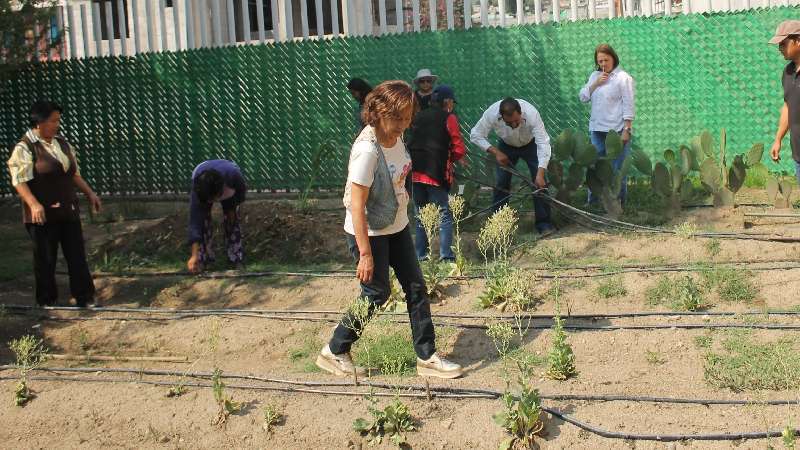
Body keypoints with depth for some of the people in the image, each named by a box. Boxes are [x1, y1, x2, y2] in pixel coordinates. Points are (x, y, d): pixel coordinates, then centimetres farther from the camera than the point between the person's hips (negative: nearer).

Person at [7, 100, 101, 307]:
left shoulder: (62, 143, 11)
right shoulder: (25, 148, -11)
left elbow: (74, 173, 21)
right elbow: (19, 181, -17)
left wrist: (89, 193, 15)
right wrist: (34, 204, -29)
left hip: (68, 211, 6)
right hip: (43, 214, -6)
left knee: (77, 255, 8)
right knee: (46, 259, 3)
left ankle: (84, 298, 16)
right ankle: (47, 301, 16)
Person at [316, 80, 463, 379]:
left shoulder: (395, 136, -3)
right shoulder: (367, 150, -28)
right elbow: (357, 206, -26)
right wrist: (365, 254, -24)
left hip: (397, 226, 8)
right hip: (369, 232, -8)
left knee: (416, 287, 10)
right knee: (377, 293, 2)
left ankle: (427, 357, 21)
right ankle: (334, 353, 21)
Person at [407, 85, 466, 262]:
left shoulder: (418, 116, 15)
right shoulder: (449, 118, -1)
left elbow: (412, 142, 14)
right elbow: (459, 149, -6)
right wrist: (452, 157, 14)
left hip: (416, 172, 5)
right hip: (436, 172, -5)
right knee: (444, 214, 4)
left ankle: (420, 255, 15)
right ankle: (446, 255, -2)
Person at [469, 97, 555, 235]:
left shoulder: (531, 113, -41)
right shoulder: (492, 113, -36)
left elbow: (543, 143, -41)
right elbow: (475, 135, -22)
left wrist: (540, 173, -50)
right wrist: (495, 152, -32)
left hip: (530, 144, -1)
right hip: (506, 146, 2)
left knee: (540, 183, -12)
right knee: (500, 183, -2)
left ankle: (543, 223, -4)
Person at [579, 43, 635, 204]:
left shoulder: (623, 78, -6)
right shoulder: (594, 76, 14)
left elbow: (628, 106, -9)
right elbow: (583, 97, 10)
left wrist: (627, 129, -15)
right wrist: (595, 84, -5)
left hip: (617, 130, -6)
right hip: (597, 130, 6)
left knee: (617, 169, -1)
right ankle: (593, 202, 19)